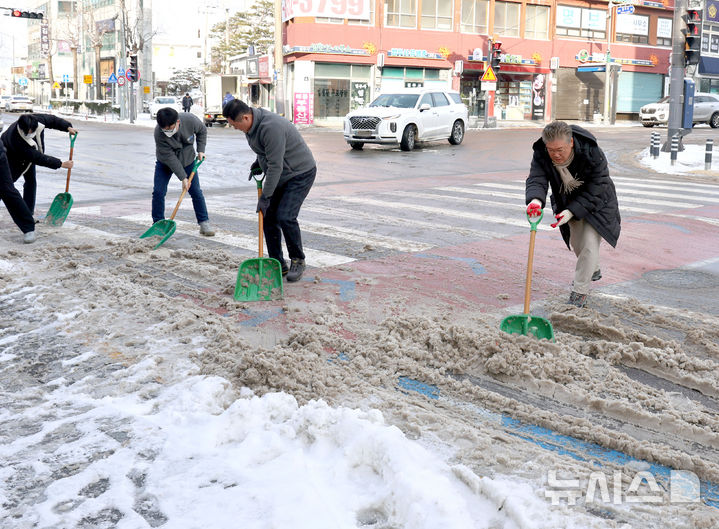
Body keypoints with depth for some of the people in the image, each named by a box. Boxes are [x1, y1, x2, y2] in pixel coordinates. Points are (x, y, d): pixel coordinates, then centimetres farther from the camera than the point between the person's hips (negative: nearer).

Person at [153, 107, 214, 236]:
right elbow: (169, 157, -28)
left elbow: (202, 131, -4)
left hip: (187, 159, 1)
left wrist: (201, 150, -11)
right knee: (158, 192, -7)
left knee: (196, 191, 0)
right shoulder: (159, 133, -33)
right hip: (165, 162, -1)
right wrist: (183, 178, -27)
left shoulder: (190, 120, -28)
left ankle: (204, 223, 9)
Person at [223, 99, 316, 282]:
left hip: (300, 173, -9)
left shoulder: (271, 128, -31)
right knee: (268, 217, 4)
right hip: (279, 176, 10)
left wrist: (265, 197, -23)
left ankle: (298, 261, 2)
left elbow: (275, 166, -28)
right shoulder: (252, 124, -1)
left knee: (285, 217, -18)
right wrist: (257, 164, 7)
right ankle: (278, 265, 12)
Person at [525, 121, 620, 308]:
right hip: (569, 203, 5)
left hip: (595, 202, -4)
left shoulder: (591, 152, -34)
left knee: (589, 242, -15)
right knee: (576, 243, 17)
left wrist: (572, 211, -39)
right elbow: (536, 179, -34)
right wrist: (535, 199, -58)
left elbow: (595, 190, -30)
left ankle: (580, 291, -5)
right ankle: (594, 271, 48)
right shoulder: (541, 154, -24)